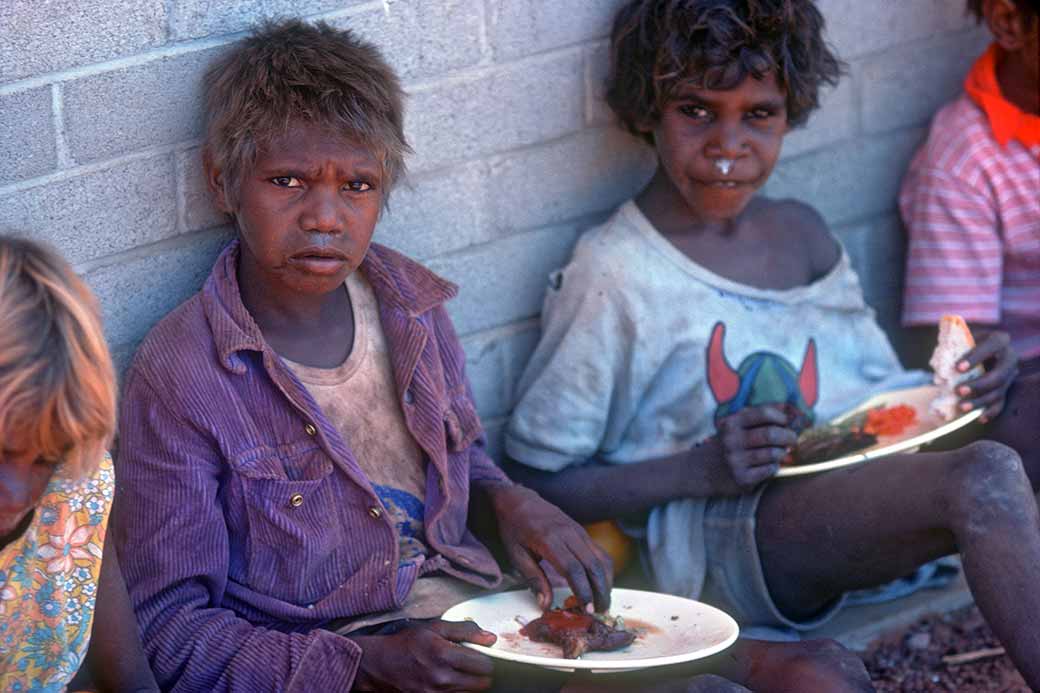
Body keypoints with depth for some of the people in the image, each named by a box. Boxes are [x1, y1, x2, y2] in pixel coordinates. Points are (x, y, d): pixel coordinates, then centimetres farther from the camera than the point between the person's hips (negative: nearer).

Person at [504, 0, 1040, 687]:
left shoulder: (802, 234, 18)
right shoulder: (614, 274, -4)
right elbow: (535, 481, -4)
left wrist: (964, 387, 0)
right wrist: (698, 471, -17)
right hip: (719, 536, -8)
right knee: (983, 481, -32)